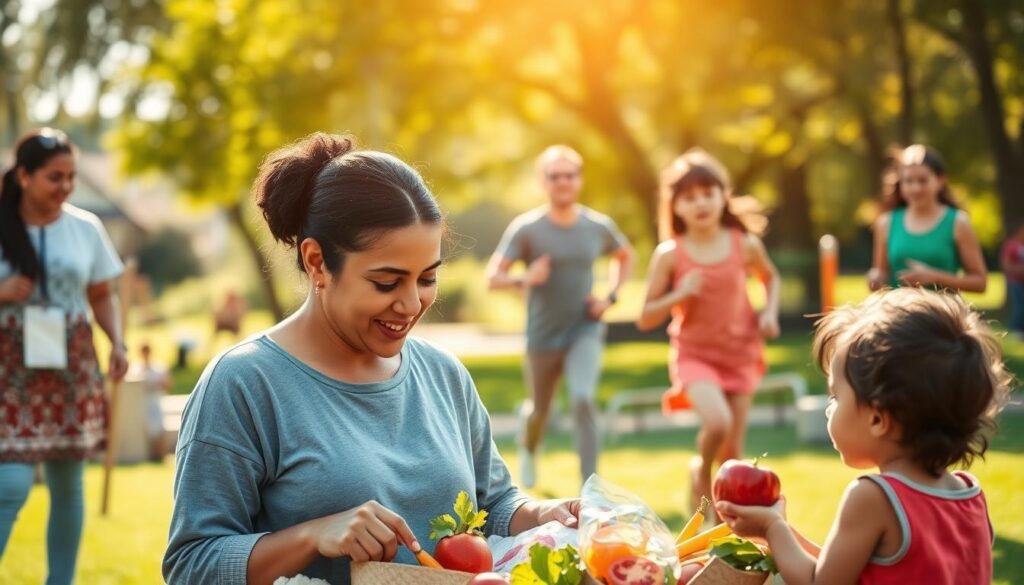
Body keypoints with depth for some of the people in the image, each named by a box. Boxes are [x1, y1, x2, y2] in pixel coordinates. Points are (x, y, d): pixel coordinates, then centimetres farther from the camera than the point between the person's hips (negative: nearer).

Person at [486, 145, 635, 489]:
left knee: (583, 400, -23)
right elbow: (493, 277, -12)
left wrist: (610, 297, 2)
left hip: (585, 331, 0)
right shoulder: (526, 228, -10)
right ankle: (528, 449, 53)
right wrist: (524, 280, -33)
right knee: (540, 410, 16)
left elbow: (626, 257, 18)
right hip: (543, 335, 0)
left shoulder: (599, 227, -2)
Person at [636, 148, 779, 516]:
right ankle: (701, 471, 6)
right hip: (695, 354, -2)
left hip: (741, 353, 2)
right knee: (718, 421, -27)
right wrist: (679, 295, -21)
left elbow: (771, 277, 19)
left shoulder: (745, 245, -4)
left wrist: (770, 312, 1)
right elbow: (645, 319, -5)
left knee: (734, 452, 4)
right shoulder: (669, 255, -9)